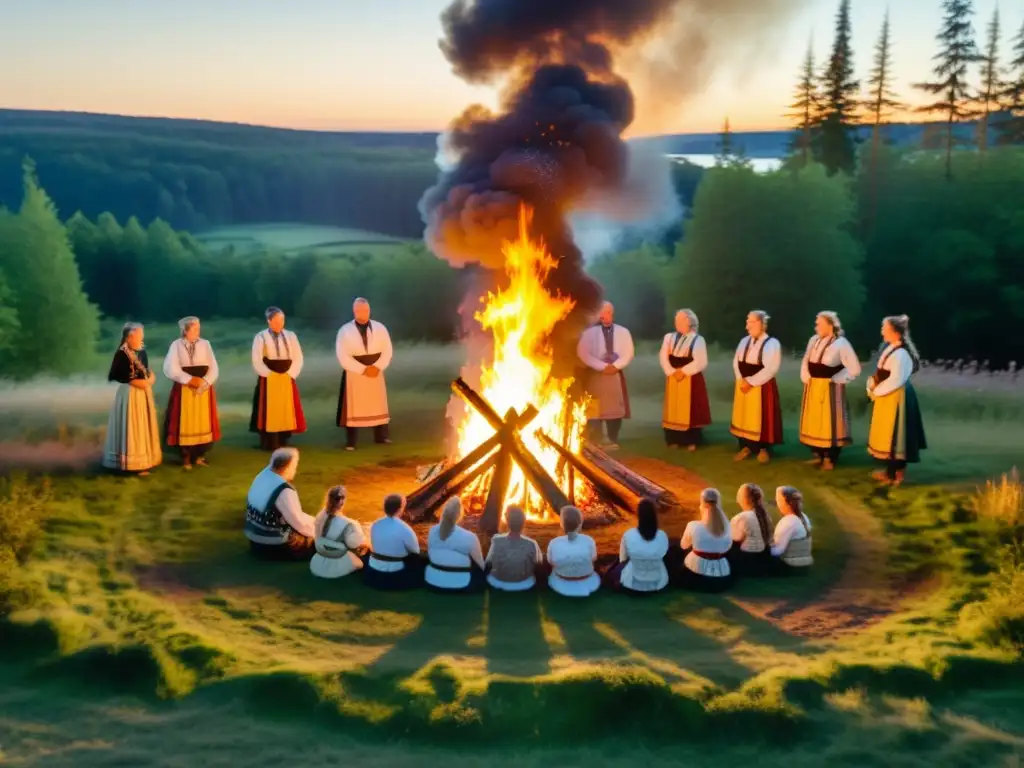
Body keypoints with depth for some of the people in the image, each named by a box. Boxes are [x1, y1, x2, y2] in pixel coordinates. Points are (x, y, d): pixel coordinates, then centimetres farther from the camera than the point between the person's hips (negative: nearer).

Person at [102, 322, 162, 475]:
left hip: (144, 392, 9)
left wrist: (151, 377, -2)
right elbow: (116, 376, -17)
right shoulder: (121, 354, -14)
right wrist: (133, 381, -20)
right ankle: (132, 463, 0)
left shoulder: (142, 352, 10)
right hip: (130, 394, -8)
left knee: (143, 426, 13)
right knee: (131, 428, -5)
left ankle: (143, 460, 22)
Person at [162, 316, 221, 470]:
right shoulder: (176, 345, -3)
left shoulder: (205, 344, 2)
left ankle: (200, 455, 15)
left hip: (204, 389, 2)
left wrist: (203, 382, -16)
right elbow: (171, 369, -11)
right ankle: (186, 457, 11)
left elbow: (213, 369, -2)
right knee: (185, 423, 1)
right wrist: (190, 380, -18)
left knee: (203, 422, 5)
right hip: (184, 390, -2)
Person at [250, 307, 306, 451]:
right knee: (269, 412, -2)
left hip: (287, 379, 3)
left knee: (285, 410, 5)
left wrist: (289, 374, -8)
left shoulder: (291, 336, 6)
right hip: (268, 380, -3)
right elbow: (257, 361, -9)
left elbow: (298, 358, 4)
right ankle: (269, 444, 3)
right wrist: (271, 375, -13)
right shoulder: (261, 337, -4)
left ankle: (283, 442, 14)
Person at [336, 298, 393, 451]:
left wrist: (377, 367, -15)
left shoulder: (379, 328, 2)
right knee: (354, 408, -2)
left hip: (376, 372, 3)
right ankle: (351, 442, 2)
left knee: (378, 406, 11)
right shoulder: (345, 331, -6)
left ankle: (381, 437, 23)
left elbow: (387, 351, 1)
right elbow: (343, 356, -13)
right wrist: (363, 369, -18)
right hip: (354, 374, -3)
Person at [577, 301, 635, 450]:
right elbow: (582, 353, -9)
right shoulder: (590, 332, -1)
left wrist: (615, 366, -13)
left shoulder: (623, 332, 7)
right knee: (595, 409, -5)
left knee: (615, 408, 6)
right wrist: (602, 366, -15)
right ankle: (594, 442, -2)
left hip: (616, 374, 3)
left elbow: (628, 353, 3)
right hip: (595, 374, -3)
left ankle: (613, 440, 16)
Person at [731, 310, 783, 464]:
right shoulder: (744, 341, 8)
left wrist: (751, 382, -19)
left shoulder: (772, 343, -12)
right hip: (744, 386, 6)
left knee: (762, 418, 2)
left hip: (762, 387, -6)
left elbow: (770, 369, -19)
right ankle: (747, 447, 23)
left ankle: (764, 449, 15)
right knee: (745, 417, 11)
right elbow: (736, 362, 8)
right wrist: (742, 380, -8)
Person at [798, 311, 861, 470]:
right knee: (814, 421, 13)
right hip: (813, 387, 7)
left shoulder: (841, 343, -14)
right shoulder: (814, 340, 5)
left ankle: (830, 458, 13)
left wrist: (836, 380, -11)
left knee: (829, 422, 2)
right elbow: (806, 362, 14)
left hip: (830, 389, -7)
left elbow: (854, 368, -12)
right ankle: (818, 454, 25)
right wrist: (806, 378, 1)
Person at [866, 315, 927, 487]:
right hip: (887, 397, 10)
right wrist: (872, 386, -5)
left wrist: (876, 392, -15)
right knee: (887, 435, 17)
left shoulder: (901, 353, -22)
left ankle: (895, 473, 12)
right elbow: (879, 373, 11)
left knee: (893, 435, 1)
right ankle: (892, 470, 29)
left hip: (896, 398, -10)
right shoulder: (890, 348, 7)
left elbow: (895, 380, -25)